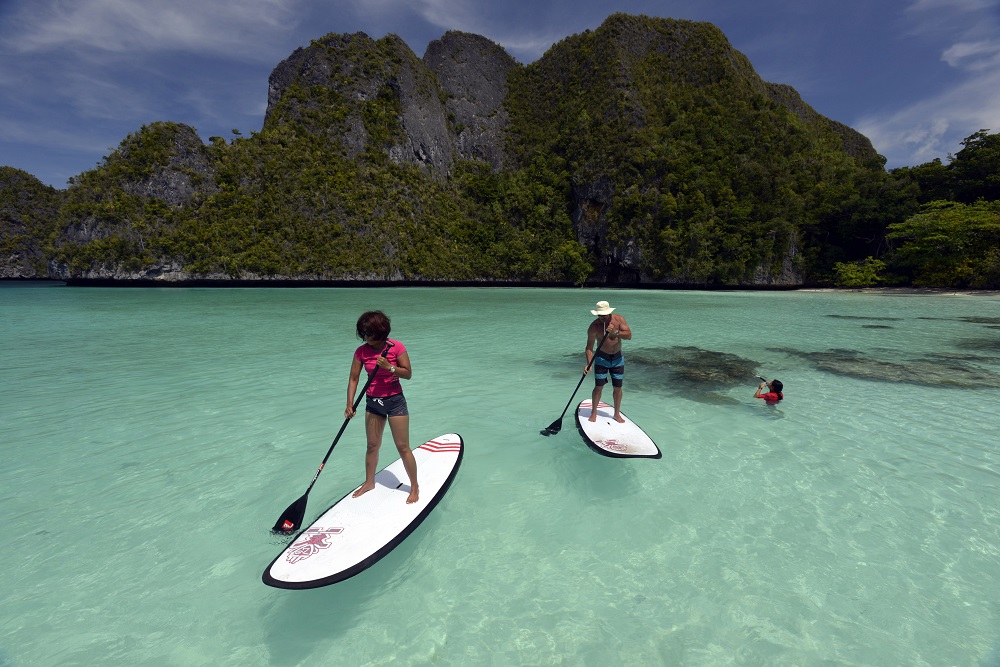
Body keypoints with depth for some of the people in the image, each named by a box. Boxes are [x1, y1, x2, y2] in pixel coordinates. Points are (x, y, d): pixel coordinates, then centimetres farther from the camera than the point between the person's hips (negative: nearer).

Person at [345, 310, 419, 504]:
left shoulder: (396, 347, -13)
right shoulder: (361, 351, -4)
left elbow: (408, 373, -11)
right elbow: (353, 379, -5)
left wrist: (389, 367, -27)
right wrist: (350, 405, -14)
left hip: (395, 401, -3)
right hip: (373, 402, 4)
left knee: (403, 447, 1)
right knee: (372, 445, 16)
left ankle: (414, 487, 16)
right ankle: (369, 482, 37)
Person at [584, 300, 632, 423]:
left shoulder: (619, 319, -10)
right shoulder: (594, 326, -16)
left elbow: (629, 335, -17)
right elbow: (589, 347, -16)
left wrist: (615, 332, -34)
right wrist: (589, 364, -27)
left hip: (617, 358, 2)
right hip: (601, 358, -2)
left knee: (617, 387, 6)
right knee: (598, 386, -3)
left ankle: (617, 414, 21)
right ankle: (594, 413, 12)